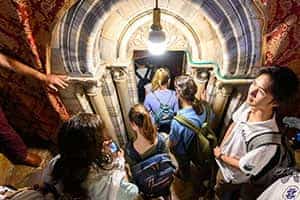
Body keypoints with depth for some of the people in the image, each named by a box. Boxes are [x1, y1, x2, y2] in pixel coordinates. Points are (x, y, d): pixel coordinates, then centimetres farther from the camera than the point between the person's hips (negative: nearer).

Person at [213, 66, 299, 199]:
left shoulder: (268, 142, -44)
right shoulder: (248, 105, -25)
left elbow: (244, 166, -26)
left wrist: (221, 156, -11)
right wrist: (221, 147, -4)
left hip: (234, 178, -5)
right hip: (224, 163, 5)